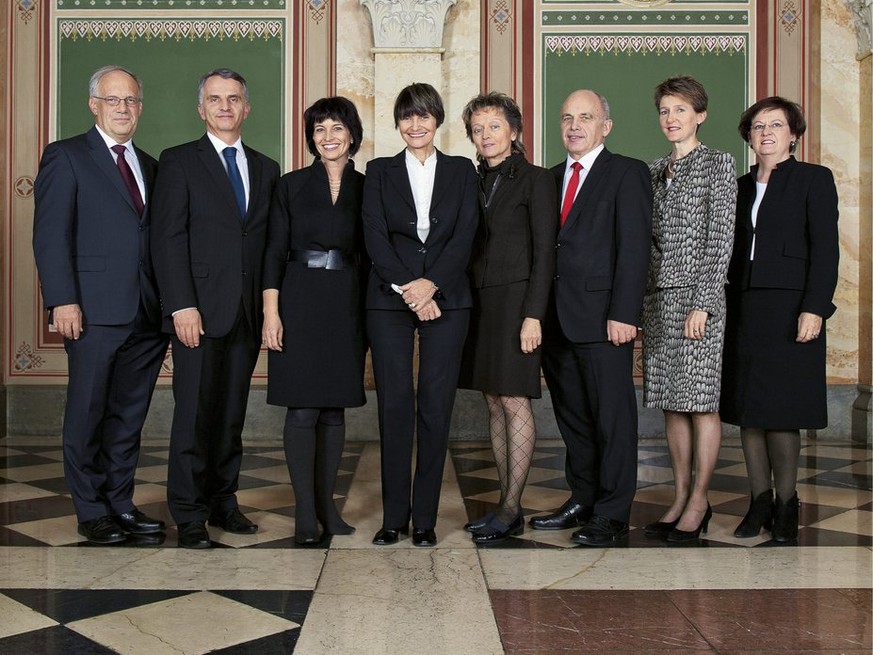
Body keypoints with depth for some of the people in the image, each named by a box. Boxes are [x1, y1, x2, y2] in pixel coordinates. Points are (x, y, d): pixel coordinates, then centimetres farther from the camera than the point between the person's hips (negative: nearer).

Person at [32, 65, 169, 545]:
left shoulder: (149, 166, 19)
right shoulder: (66, 156, 2)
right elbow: (51, 234, -6)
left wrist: (169, 305, 8)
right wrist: (62, 300, -15)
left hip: (146, 314, 5)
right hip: (94, 312, -5)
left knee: (129, 415, 11)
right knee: (87, 415, 4)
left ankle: (121, 503, 21)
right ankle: (91, 511, 14)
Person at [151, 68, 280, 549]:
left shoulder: (266, 169, 16)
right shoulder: (178, 162, 3)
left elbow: (269, 242, 13)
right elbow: (168, 239, -5)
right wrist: (182, 305, -14)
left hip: (247, 311, 4)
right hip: (200, 310, -4)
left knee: (232, 412, 9)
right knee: (195, 412, -2)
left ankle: (223, 503, 20)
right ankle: (189, 515, 8)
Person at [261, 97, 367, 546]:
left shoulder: (365, 188, 8)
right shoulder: (292, 185, 4)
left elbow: (369, 253, 10)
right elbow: (275, 252, 1)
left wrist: (372, 313, 4)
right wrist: (271, 312, -7)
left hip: (347, 305, 2)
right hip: (300, 302, -2)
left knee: (334, 408, 7)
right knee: (302, 409, -3)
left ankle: (327, 504, 18)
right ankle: (304, 512, 6)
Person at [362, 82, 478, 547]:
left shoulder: (461, 171, 12)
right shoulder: (380, 172, 11)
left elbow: (465, 235, 0)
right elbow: (375, 237, 0)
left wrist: (431, 284, -13)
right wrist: (408, 289, -12)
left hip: (446, 299, 0)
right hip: (389, 300, 0)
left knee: (436, 408, 0)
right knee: (394, 407, 0)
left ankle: (425, 518, 8)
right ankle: (393, 517, 9)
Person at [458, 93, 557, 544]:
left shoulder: (535, 180, -3)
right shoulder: (475, 183, 15)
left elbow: (544, 253, -8)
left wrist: (532, 316, -15)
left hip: (516, 299, -7)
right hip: (480, 300, 7)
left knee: (514, 402, -6)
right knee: (494, 404, 7)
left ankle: (511, 510, 1)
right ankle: (505, 505, 14)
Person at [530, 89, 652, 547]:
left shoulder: (627, 173, -1)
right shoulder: (551, 178, 18)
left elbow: (634, 248, -9)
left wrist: (623, 313, -17)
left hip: (603, 318, -6)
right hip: (558, 320, 6)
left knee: (612, 418, 1)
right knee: (572, 417, 13)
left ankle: (612, 516, 10)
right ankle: (582, 501, 25)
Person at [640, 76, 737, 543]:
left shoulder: (717, 164, -1)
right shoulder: (653, 171, 15)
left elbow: (720, 238, -8)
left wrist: (703, 303, -15)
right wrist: (641, 301, 8)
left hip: (696, 293, -6)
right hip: (658, 295, 6)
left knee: (701, 400, -3)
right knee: (671, 402, 8)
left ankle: (698, 502, 5)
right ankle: (681, 498, 16)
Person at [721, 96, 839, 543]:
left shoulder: (814, 179, 2)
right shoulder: (741, 186, 16)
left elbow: (825, 249, -5)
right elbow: (735, 251, 14)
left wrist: (814, 308, -14)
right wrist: (729, 308, 7)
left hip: (789, 308, -5)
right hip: (743, 309, 5)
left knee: (781, 409, -3)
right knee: (747, 409, 4)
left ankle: (786, 503, 11)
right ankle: (759, 501, 14)